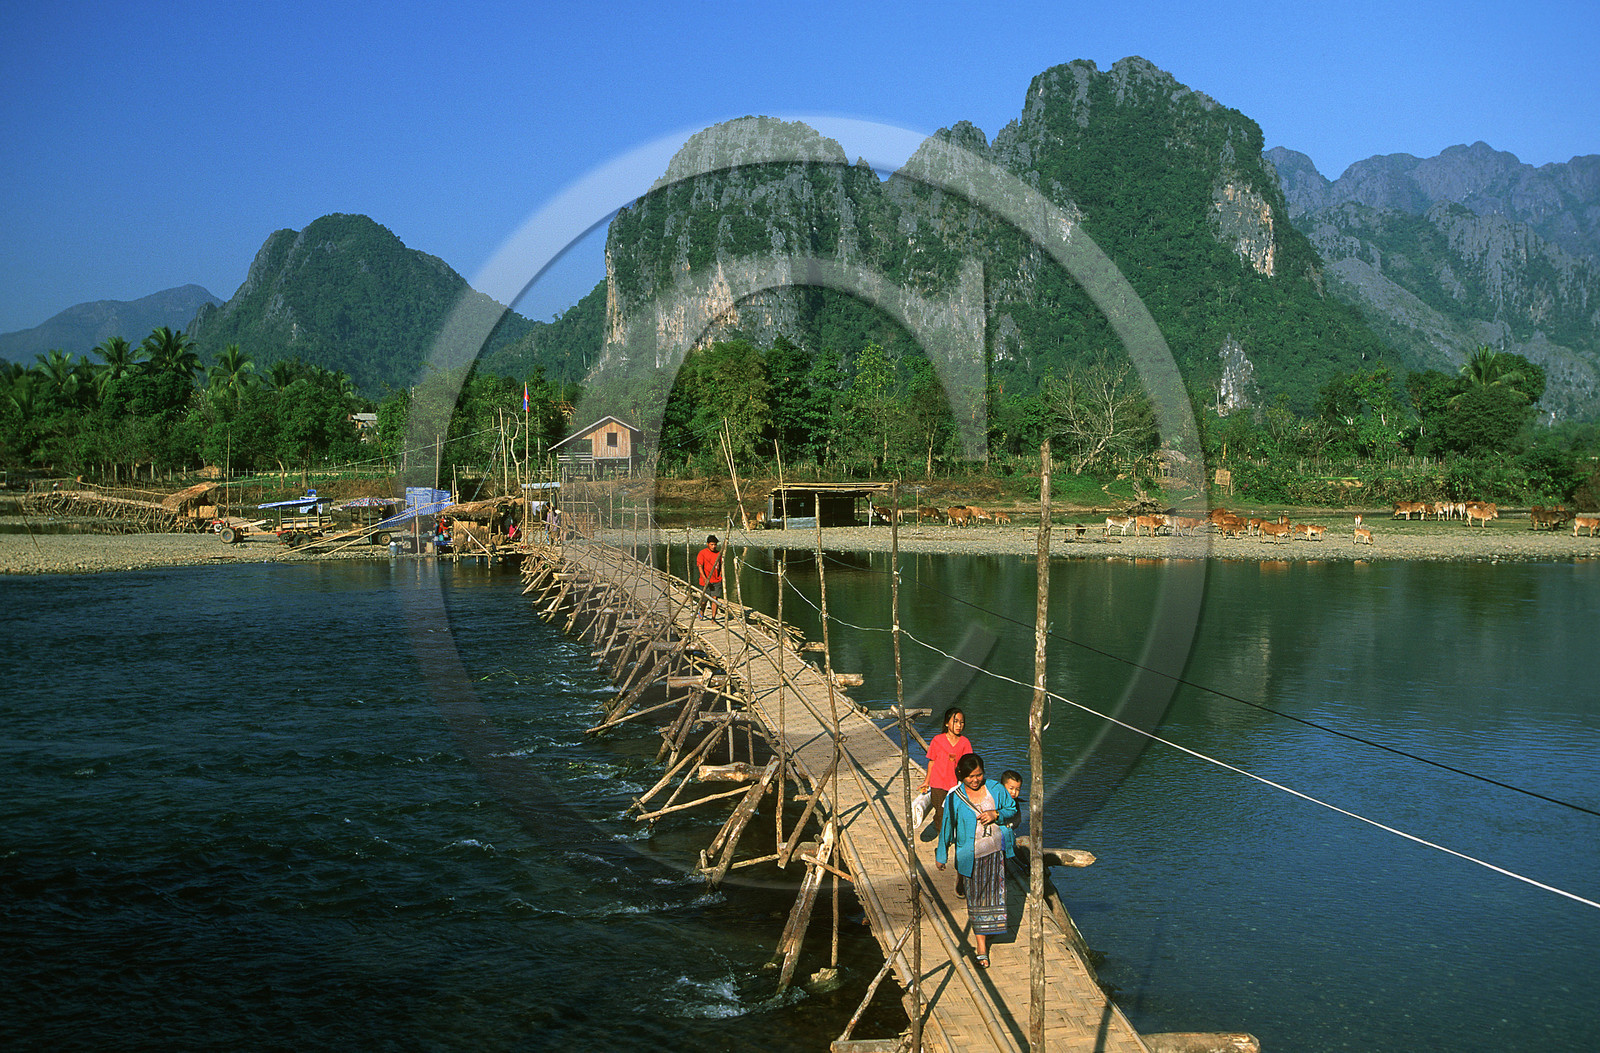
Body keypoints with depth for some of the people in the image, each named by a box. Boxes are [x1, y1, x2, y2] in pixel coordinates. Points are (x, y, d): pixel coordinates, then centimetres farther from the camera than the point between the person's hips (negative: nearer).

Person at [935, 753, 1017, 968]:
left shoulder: (995, 789, -3)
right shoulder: (955, 798, -9)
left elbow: (1012, 809, 10)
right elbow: (947, 827, 1)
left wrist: (996, 814, -12)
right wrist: (941, 855, 9)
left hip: (996, 851, 2)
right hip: (971, 855, -2)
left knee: (995, 892, 10)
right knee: (976, 898, 2)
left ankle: (991, 928, 36)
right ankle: (981, 946, 9)